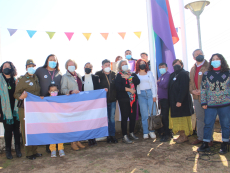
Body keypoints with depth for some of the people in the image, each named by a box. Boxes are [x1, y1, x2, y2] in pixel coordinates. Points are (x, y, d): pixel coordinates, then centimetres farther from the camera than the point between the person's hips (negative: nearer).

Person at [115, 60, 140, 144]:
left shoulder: (133, 74, 15)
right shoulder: (119, 76, 3)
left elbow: (137, 81, -3)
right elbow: (118, 86, -12)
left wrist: (128, 77, -10)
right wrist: (128, 89, -15)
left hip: (133, 98, 4)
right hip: (123, 99, -4)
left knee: (133, 116, 7)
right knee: (124, 117, -4)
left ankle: (131, 133, 25)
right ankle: (125, 136, 3)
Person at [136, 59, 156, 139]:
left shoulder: (149, 73, 13)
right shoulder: (136, 74, 10)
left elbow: (153, 84, 9)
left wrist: (154, 95, 0)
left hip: (150, 93, 1)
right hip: (141, 95, -1)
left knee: (152, 113, -4)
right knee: (144, 114, -1)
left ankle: (151, 131, 7)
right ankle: (145, 132, 5)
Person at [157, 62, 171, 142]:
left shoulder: (168, 75, -9)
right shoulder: (161, 76, 19)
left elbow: (165, 85, -22)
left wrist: (158, 83, -5)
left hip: (165, 99, -9)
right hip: (161, 99, 9)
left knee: (165, 117, -6)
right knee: (163, 117, 13)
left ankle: (167, 134, 2)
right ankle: (165, 132, 23)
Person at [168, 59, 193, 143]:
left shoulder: (183, 74, -10)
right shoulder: (172, 75, 15)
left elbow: (184, 89, -20)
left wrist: (179, 100, -25)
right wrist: (170, 101, 11)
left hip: (182, 101, -8)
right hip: (174, 101, 8)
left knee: (181, 119, -2)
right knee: (178, 119, 12)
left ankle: (184, 136, 8)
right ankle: (182, 135, 21)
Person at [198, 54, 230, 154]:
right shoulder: (206, 74, 5)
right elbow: (203, 89, 6)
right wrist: (203, 102, 1)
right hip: (210, 104, 1)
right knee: (208, 124, 4)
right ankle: (205, 144, 14)